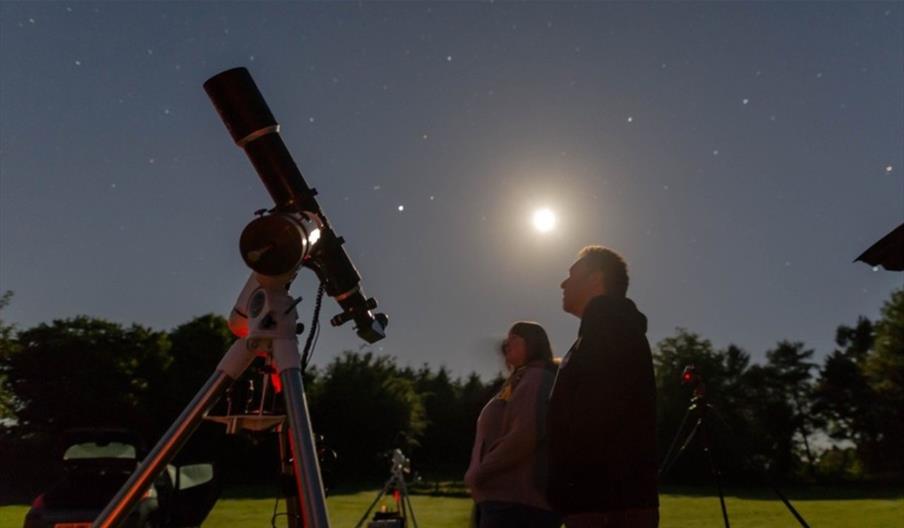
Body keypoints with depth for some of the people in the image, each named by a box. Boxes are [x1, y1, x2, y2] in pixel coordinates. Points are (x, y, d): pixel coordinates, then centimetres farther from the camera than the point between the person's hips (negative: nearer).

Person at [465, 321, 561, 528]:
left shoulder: (537, 378, -8)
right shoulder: (519, 381, 23)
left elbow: (525, 436, -21)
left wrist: (478, 474, -13)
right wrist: (479, 474, 11)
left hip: (518, 501, -10)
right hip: (505, 498, 10)